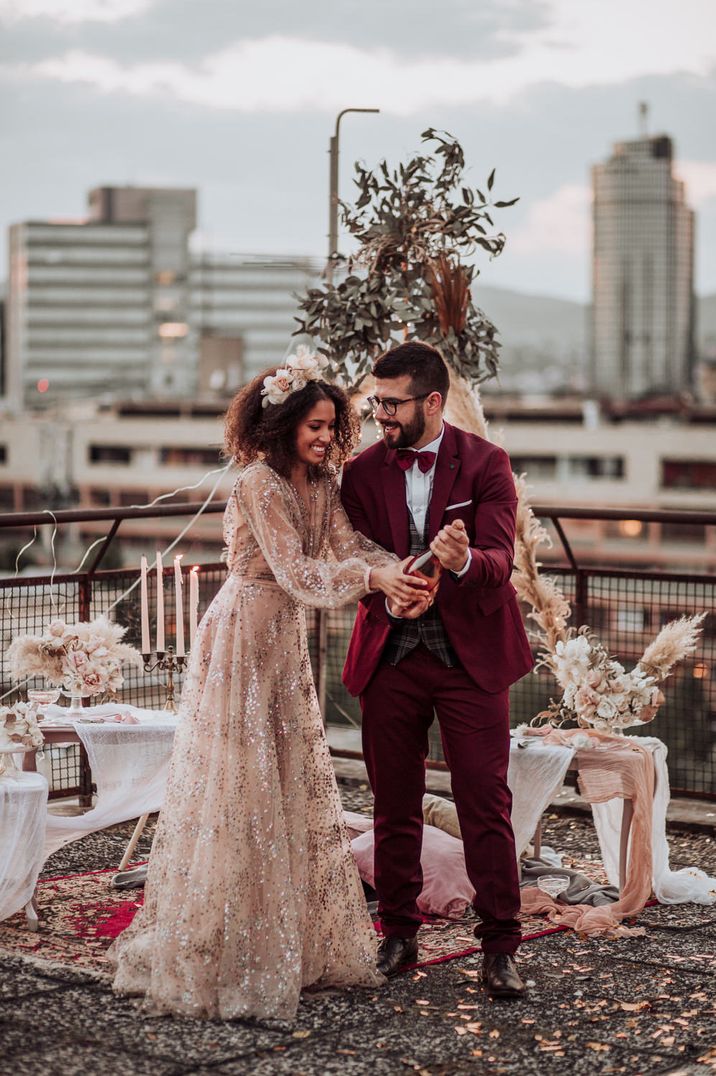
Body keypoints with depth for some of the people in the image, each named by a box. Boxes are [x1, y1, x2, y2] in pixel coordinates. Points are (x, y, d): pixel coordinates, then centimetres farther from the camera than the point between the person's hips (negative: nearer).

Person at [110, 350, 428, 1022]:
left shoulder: (320, 484, 8)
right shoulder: (259, 483, -17)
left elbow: (349, 545, -7)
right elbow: (295, 572, -22)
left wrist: (401, 571, -24)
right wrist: (370, 577, -27)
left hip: (286, 642, 9)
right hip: (243, 640, -9)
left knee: (297, 787, 13)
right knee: (239, 792, -4)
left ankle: (298, 942, 24)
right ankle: (222, 954, 5)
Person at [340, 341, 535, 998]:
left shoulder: (485, 464, -4)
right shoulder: (363, 471, 4)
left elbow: (500, 559, -14)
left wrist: (464, 561, -37)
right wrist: (386, 594, -21)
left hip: (470, 655, -3)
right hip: (390, 655, 3)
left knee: (486, 807, -2)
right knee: (394, 807, 9)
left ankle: (500, 948, 5)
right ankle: (399, 936, 22)